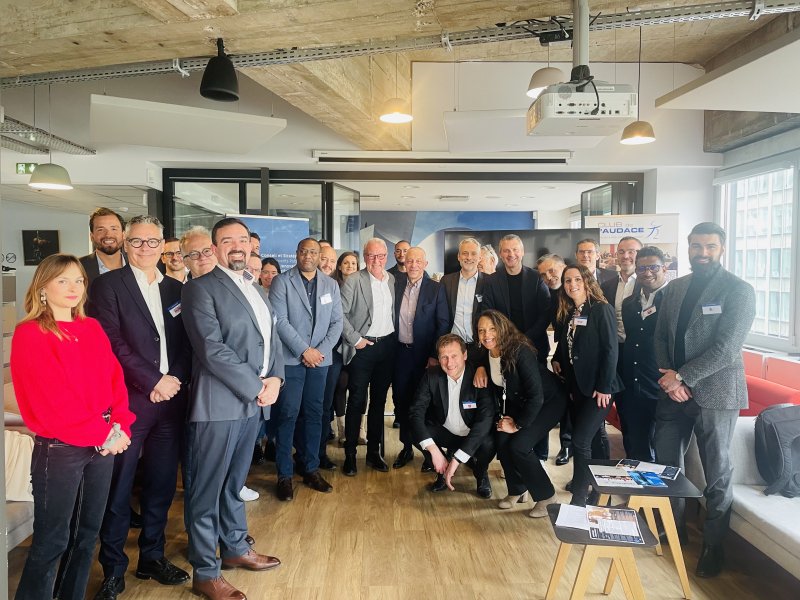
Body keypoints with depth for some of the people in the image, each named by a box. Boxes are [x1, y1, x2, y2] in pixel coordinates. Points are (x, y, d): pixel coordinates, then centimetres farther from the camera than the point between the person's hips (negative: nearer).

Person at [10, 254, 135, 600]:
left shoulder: (92, 329, 10)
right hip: (59, 450, -6)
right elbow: (49, 401, -15)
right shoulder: (29, 334, -9)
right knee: (52, 541, 3)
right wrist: (104, 434, -14)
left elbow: (114, 379, 7)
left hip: (103, 445, 6)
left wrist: (120, 428, -8)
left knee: (89, 533, 15)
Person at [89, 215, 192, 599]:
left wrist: (175, 379, -7)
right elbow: (112, 342, -11)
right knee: (118, 488, 5)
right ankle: (113, 569, 22)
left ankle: (152, 556, 30)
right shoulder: (107, 285, -2)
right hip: (128, 401, -4)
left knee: (161, 484, 13)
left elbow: (185, 343, 10)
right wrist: (153, 382, -14)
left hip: (170, 400, 4)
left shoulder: (175, 288, 13)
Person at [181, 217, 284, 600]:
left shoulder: (256, 289, 14)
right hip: (219, 403, -7)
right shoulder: (201, 288, -10)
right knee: (207, 489, 5)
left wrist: (275, 378, -3)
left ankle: (235, 548, 38)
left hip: (254, 401, 7)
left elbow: (271, 338, 14)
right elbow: (212, 350, -19)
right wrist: (256, 387, -15)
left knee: (234, 482, 21)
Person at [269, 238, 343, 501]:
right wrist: (304, 350, -13)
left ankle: (311, 469, 21)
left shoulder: (331, 285, 10)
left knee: (314, 414, 10)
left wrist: (321, 350, -7)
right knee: (287, 415, -2)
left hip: (320, 359, 4)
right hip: (290, 358, -3)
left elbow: (336, 322, 7)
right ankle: (284, 475, 9)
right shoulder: (282, 282, -1)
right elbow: (279, 320, -10)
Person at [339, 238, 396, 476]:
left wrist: (395, 341, 4)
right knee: (357, 402, 0)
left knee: (379, 400, 12)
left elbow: (395, 313, 13)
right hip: (363, 347, -5)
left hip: (387, 346, 5)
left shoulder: (393, 280, 8)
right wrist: (355, 339, -12)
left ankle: (374, 452, 24)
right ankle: (350, 454, 11)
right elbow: (340, 313, -10)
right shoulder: (354, 280, -6)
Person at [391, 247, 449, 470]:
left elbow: (442, 324, -6)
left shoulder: (435, 289, -4)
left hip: (424, 354, -3)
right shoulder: (396, 283, 3)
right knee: (401, 399, 9)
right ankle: (407, 447, 25)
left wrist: (435, 356, -10)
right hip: (400, 351, 3)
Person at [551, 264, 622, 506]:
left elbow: (611, 349, -15)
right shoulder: (567, 312, 8)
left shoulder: (601, 309, -11)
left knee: (580, 441, -9)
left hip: (597, 388, -6)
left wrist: (604, 387, -18)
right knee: (588, 439, 13)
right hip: (575, 386, 6)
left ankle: (579, 498, 0)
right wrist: (557, 359, -1)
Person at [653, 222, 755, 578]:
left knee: (716, 473, 8)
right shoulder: (675, 288, 9)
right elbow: (660, 336, 8)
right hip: (674, 390, 5)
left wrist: (682, 377, -17)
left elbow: (726, 347, -17)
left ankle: (714, 545, 25)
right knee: (666, 463, 12)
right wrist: (667, 375, -8)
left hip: (714, 392, -5)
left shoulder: (738, 290, -9)